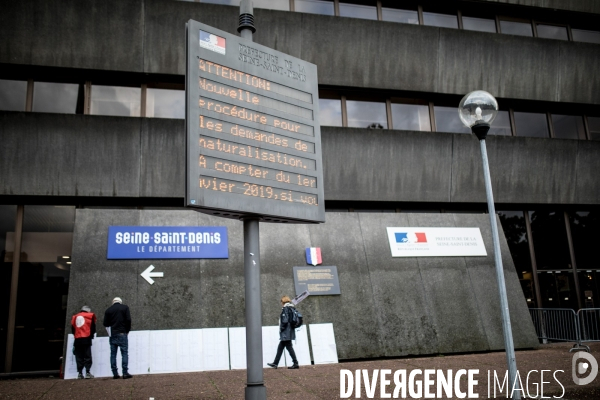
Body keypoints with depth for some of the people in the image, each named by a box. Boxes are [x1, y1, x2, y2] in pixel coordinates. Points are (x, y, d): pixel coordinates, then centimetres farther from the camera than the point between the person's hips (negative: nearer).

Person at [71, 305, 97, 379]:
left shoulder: (75, 317, 16)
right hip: (86, 339, -3)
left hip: (77, 340, 3)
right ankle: (88, 372, -8)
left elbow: (73, 329, 14)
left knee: (79, 357, 7)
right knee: (87, 356, -2)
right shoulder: (90, 316, 6)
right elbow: (93, 328, 4)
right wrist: (91, 336, 19)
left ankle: (80, 373, 3)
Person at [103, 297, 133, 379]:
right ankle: (125, 373, -8)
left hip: (112, 335, 3)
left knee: (113, 354, 6)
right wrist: (127, 330, 6)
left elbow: (105, 323, 5)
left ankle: (115, 373, 4)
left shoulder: (108, 310, 9)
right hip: (122, 334, -3)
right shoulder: (125, 308, 2)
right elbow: (128, 320, -5)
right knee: (124, 353, -2)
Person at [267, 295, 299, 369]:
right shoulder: (292, 308, 13)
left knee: (289, 347, -5)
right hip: (290, 331, 9)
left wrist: (281, 329, -9)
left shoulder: (285, 308, -12)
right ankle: (275, 363, 20)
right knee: (280, 347, 15)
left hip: (286, 332, -9)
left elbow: (284, 320, -19)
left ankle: (295, 364, -4)